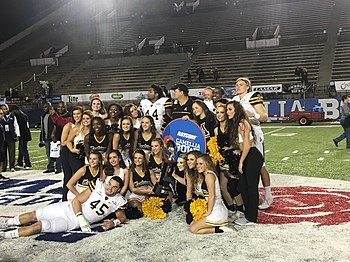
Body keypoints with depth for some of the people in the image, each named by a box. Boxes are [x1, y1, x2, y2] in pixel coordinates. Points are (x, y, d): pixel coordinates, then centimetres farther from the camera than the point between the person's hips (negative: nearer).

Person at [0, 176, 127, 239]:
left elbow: (122, 217, 8)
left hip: (73, 223, -1)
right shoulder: (99, 185, -8)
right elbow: (77, 201, -8)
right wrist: (82, 219, -22)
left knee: (39, 226, -15)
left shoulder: (118, 201, -6)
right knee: (33, 215, 4)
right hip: (68, 208, 2)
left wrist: (114, 223, -15)